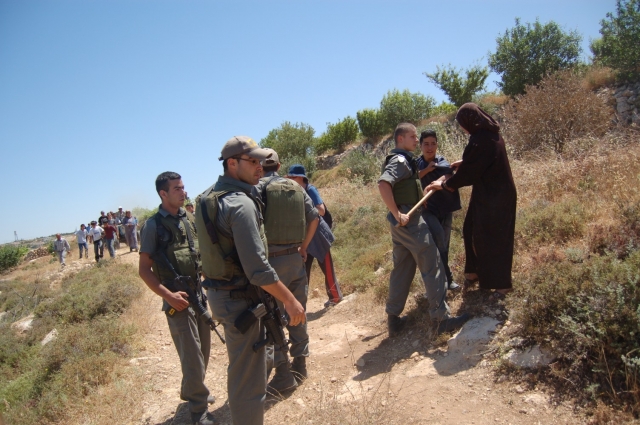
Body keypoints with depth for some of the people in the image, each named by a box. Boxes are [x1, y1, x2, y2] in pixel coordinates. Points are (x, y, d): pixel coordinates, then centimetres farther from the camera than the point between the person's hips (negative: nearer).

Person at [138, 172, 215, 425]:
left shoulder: (189, 218, 6)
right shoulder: (154, 225, -10)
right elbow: (144, 270, -10)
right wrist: (168, 295, -19)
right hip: (178, 300, -6)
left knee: (203, 351, 17)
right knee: (192, 356, 0)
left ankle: (191, 392, 39)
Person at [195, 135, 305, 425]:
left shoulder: (207, 198, 7)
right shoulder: (240, 203, -22)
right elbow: (257, 268, -26)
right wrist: (290, 300, -17)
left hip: (218, 292, 10)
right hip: (240, 300, -10)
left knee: (240, 368, 27)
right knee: (249, 379, 3)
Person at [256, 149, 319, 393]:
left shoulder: (258, 187, -7)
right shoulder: (297, 187, 8)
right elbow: (314, 217, 9)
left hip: (270, 260, -5)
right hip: (295, 258, 5)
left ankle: (284, 374, 9)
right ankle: (300, 364, 26)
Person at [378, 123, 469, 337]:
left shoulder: (401, 160, 19)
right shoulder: (400, 160, -13)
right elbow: (383, 184, -28)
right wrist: (397, 214, -26)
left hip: (404, 220, 10)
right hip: (409, 219, -10)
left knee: (402, 268, 13)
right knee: (432, 265, -4)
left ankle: (394, 319, 18)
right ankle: (440, 318, 1)